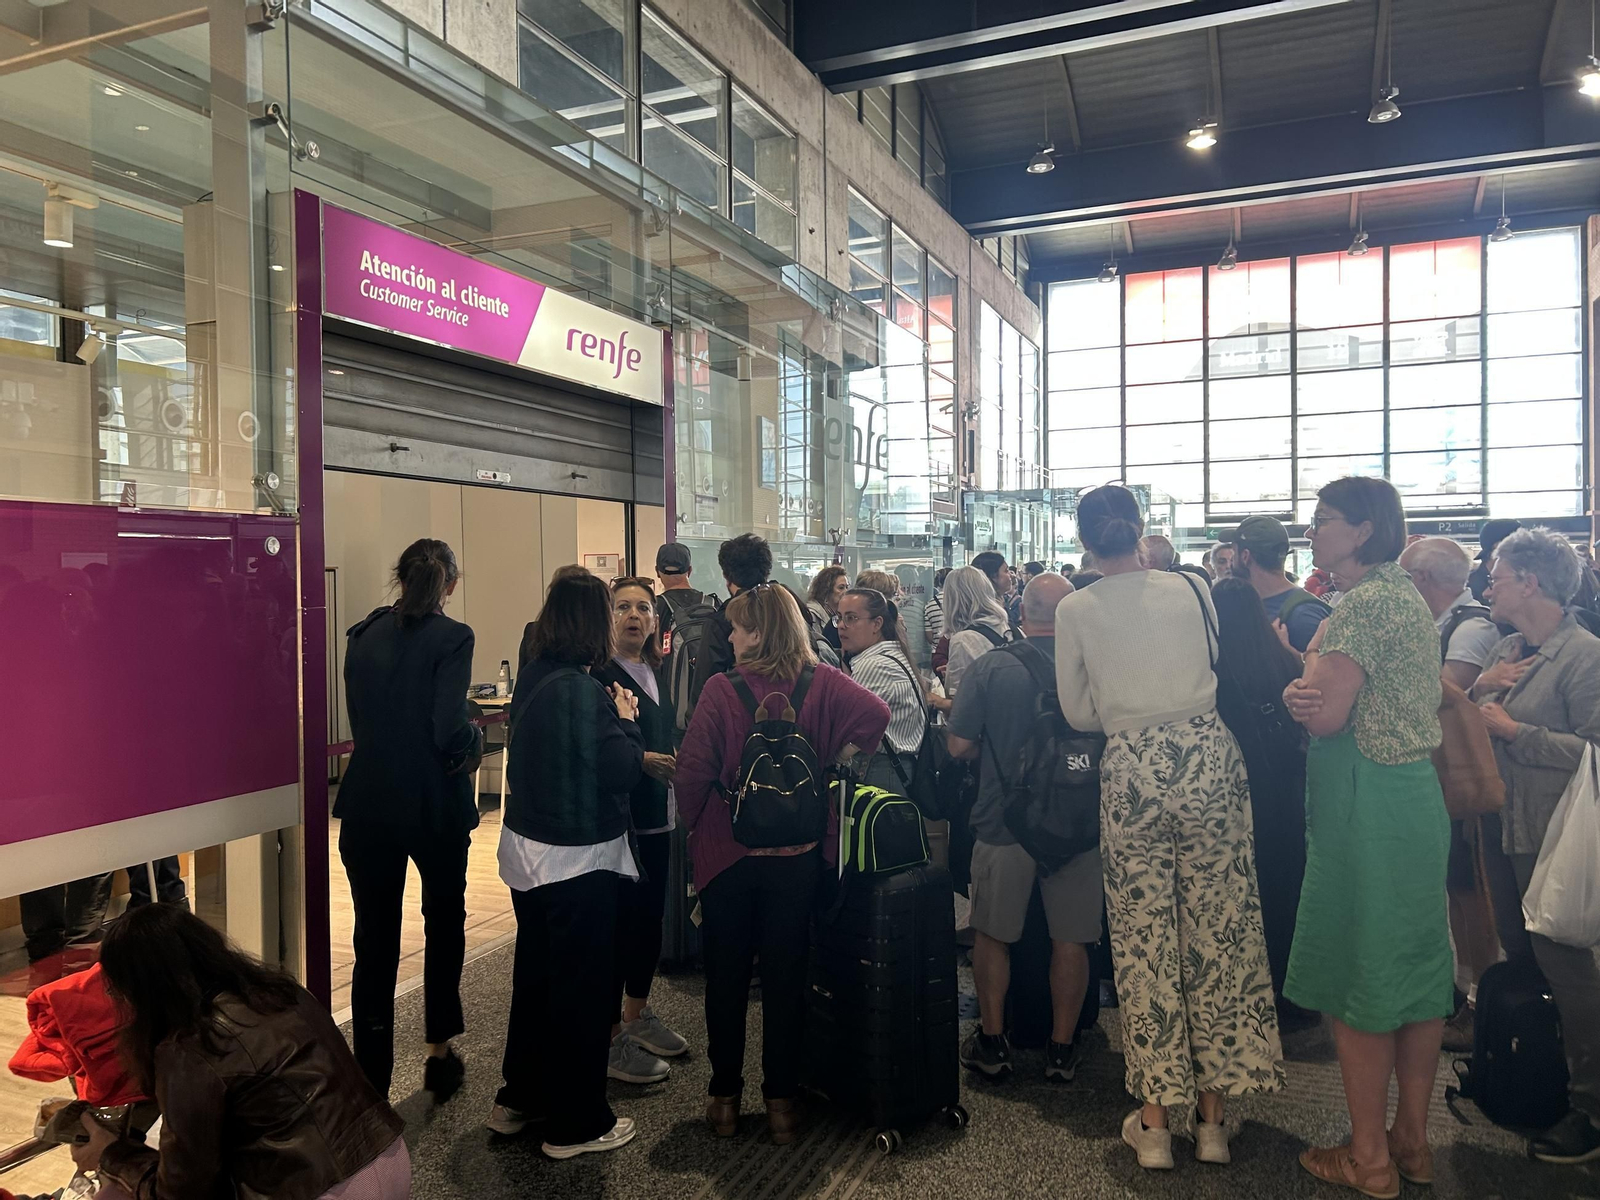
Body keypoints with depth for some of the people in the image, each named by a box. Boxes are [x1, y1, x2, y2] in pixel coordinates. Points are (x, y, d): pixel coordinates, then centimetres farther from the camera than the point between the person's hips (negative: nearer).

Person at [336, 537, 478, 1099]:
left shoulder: (364, 635, 4)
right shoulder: (452, 638, -12)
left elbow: (359, 718, 9)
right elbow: (449, 730, -21)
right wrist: (475, 741, -1)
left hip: (368, 805, 3)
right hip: (436, 805, -3)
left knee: (374, 944, 8)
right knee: (445, 919, 21)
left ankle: (372, 1081, 13)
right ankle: (439, 1050, 32)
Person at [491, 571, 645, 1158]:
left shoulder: (532, 679, 2)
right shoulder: (583, 691, -24)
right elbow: (622, 770, -21)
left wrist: (611, 718, 7)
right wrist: (627, 720, -6)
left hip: (527, 846, 9)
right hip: (577, 859, -9)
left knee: (535, 972, 22)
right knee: (583, 984, 6)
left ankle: (519, 1097, 37)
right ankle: (575, 1122, 20)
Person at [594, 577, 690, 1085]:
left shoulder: (656, 672, 13)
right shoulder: (596, 674, -13)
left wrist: (673, 765, 2)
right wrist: (640, 760, -22)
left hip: (656, 815, 8)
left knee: (651, 915, 16)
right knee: (616, 920, -1)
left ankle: (637, 1015, 33)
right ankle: (609, 1037, 13)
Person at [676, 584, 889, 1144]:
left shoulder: (722, 689, -13)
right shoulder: (821, 682, -6)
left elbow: (693, 771, -13)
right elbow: (875, 713, -19)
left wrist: (694, 822, 5)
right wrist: (832, 764, -6)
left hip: (727, 851, -1)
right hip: (797, 853, 2)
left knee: (726, 978, 14)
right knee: (786, 978, 13)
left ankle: (725, 1098, 24)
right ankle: (781, 1101, 21)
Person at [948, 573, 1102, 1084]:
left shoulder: (990, 669, -12)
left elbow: (959, 744, -9)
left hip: (1004, 822, -1)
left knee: (992, 935, 15)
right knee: (1071, 938, 13)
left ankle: (991, 1042, 25)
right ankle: (1062, 1048, 23)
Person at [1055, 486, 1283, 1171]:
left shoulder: (1075, 611, -4)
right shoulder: (1191, 589, 0)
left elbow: (1077, 711, 4)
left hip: (1130, 771, -1)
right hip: (1206, 755, 1)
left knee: (1144, 936, 8)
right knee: (1216, 929, 10)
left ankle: (1154, 1122, 17)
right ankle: (1211, 1116, 20)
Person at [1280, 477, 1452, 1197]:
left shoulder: (1363, 602, -17)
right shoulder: (1408, 596, 14)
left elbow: (1326, 716, -20)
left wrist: (1312, 657, -2)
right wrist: (1302, 694, -5)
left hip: (1366, 805, -10)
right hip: (1417, 794, 10)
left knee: (1357, 974, 2)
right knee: (1417, 965, 15)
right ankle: (1413, 1140, 29)